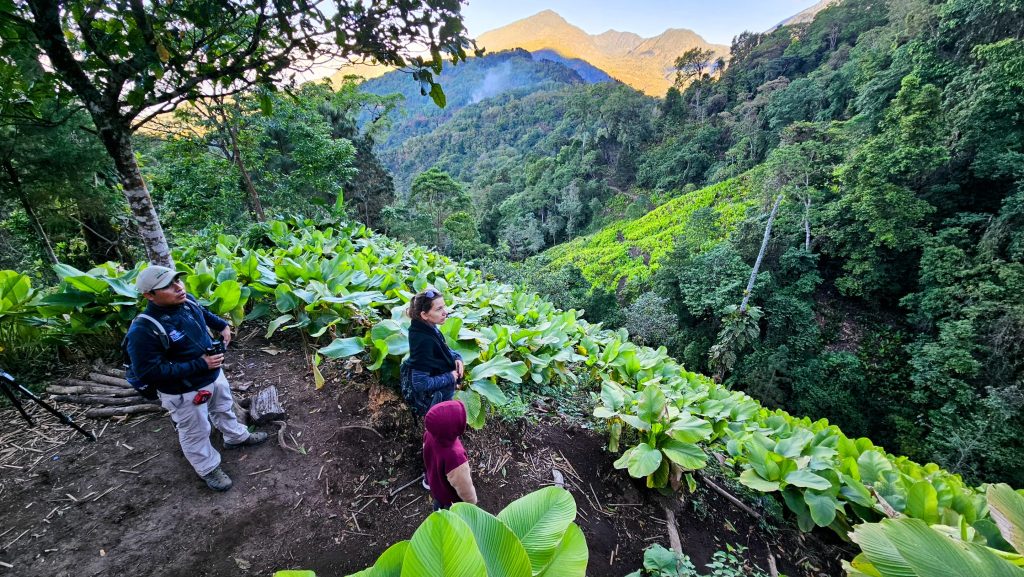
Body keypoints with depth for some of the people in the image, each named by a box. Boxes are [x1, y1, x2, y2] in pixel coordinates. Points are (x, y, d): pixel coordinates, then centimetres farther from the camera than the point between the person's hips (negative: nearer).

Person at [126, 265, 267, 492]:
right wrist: (200, 365, -31)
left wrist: (223, 325, 1)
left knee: (225, 408, 30)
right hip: (184, 392, -7)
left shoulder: (187, 301, -12)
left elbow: (204, 313, 14)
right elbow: (148, 373, -30)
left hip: (213, 374, 7)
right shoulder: (143, 331, -33)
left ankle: (236, 437, 56)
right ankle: (209, 469, 40)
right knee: (196, 433, 16)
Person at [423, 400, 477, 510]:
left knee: (439, 504, 37)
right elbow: (464, 488, -28)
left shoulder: (430, 434, -30)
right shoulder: (454, 457, -50)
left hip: (436, 485, 6)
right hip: (452, 497, -6)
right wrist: (472, 501, -7)